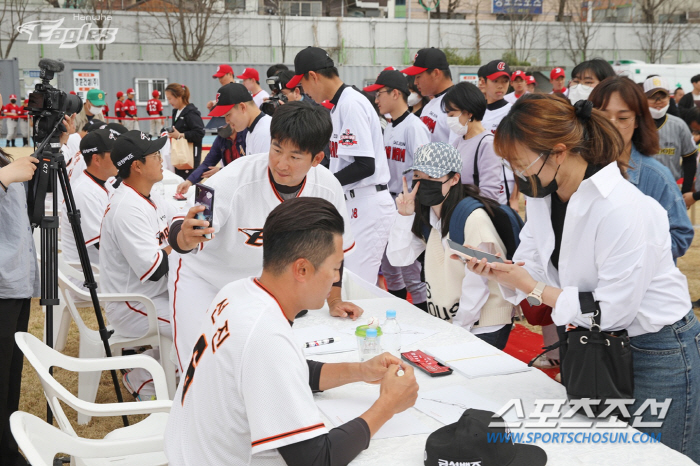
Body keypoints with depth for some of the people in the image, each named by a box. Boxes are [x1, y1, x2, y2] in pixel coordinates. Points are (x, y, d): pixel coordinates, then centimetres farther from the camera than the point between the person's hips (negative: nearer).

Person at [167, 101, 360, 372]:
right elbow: (179, 234, -34)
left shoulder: (328, 188, -17)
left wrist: (334, 301, 3)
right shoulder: (235, 178, -29)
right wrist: (186, 237, -56)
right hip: (206, 279, -3)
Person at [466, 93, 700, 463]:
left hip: (657, 354, -8)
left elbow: (612, 311, -26)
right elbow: (534, 272, 1)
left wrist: (534, 288, -23)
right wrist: (494, 271, -19)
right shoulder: (542, 197, -4)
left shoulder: (623, 209, -29)